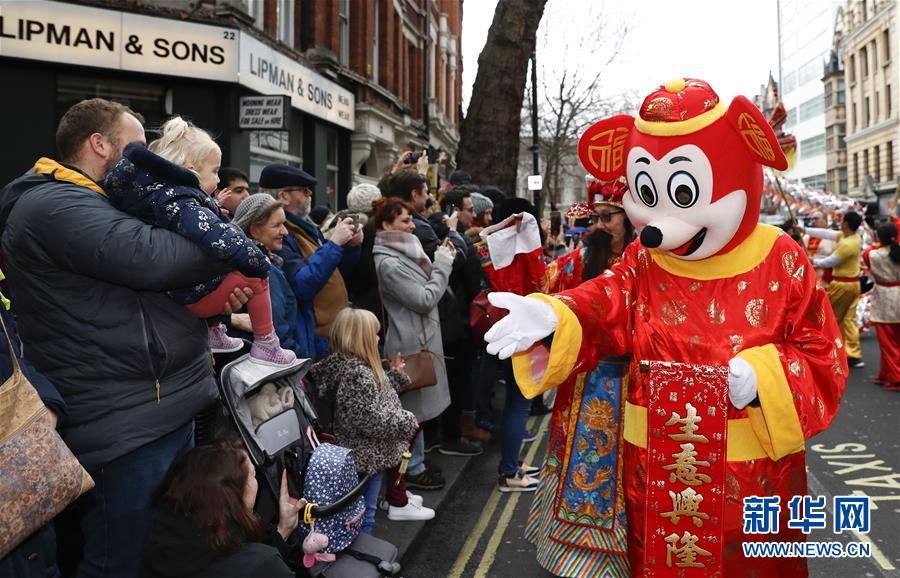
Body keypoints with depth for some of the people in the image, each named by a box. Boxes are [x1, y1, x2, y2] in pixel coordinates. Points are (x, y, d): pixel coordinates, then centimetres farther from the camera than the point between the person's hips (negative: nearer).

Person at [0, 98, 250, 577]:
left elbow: (145, 284, 24)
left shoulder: (88, 205, 22)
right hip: (126, 425, -11)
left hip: (166, 407, 11)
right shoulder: (53, 206, -14)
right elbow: (150, 257, -27)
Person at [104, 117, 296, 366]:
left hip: (171, 291, 11)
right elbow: (218, 238, -39)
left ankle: (213, 333, 36)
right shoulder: (180, 203, -24)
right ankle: (265, 345, 5)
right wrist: (258, 260, -26)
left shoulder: (155, 191, 7)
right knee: (255, 277, -4)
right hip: (194, 295, -11)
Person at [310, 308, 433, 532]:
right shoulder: (356, 374, -29)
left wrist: (395, 374, 15)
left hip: (374, 448, 11)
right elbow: (371, 419, -30)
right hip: (369, 454, -11)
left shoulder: (353, 365, 5)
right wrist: (405, 422, -19)